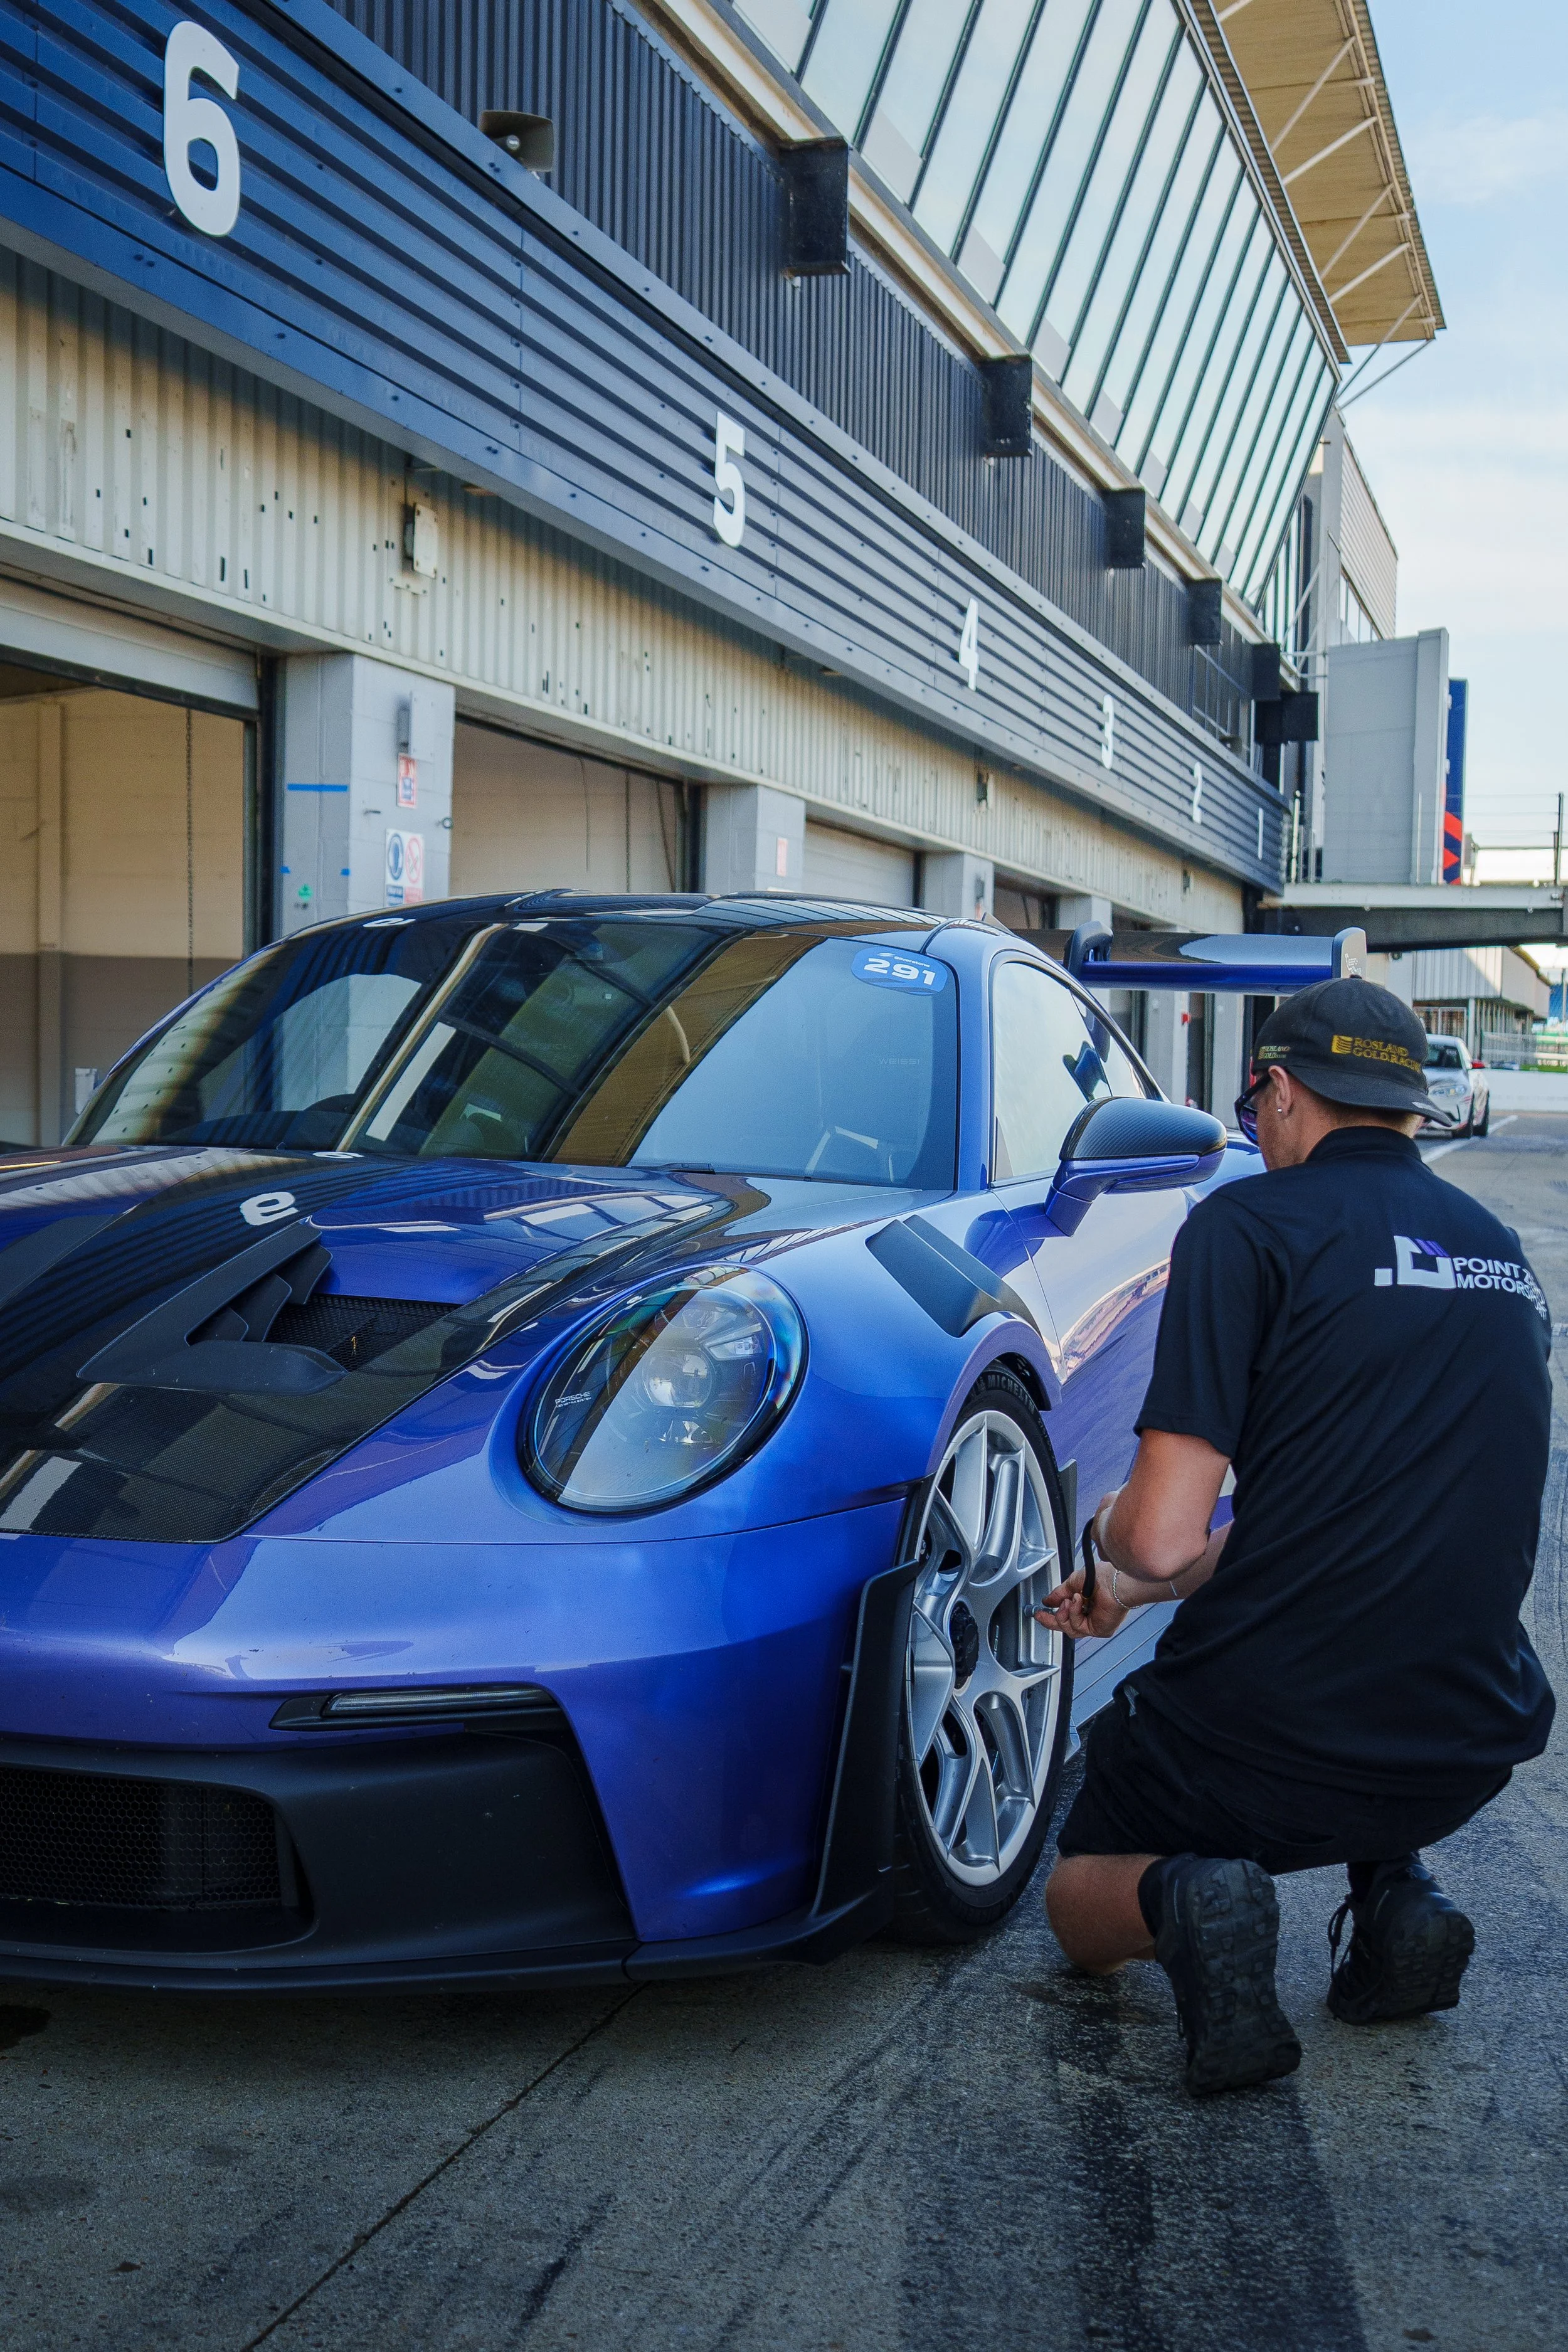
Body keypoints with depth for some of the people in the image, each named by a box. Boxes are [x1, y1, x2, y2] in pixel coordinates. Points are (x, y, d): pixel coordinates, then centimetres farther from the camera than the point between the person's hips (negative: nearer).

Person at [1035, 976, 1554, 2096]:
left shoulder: (1255, 1222, -11)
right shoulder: (1501, 1252, 11)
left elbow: (1162, 1535, -18)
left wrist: (1112, 1533, 8)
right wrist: (1132, 1594, 28)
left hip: (1261, 1747, -5)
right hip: (1470, 1754, 6)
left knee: (1082, 1902, 24)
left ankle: (1178, 1898, -10)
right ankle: (1395, 1885, 13)